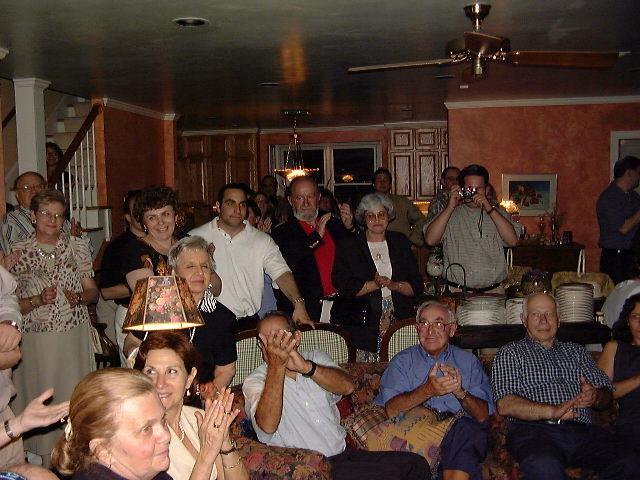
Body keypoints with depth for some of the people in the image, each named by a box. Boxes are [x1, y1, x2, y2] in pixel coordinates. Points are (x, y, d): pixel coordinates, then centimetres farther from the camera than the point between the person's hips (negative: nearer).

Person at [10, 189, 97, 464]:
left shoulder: (77, 246, 5)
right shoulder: (18, 253, 0)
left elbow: (93, 292, 9)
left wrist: (78, 297, -12)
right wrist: (38, 300, -16)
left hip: (75, 336, 1)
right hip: (36, 340, -1)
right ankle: (48, 462, 19)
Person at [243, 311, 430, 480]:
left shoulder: (316, 358, 12)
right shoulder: (255, 382, -1)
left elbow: (347, 387, -11)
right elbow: (268, 425, -23)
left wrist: (306, 367, -28)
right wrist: (276, 365, -29)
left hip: (344, 453, 5)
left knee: (416, 464, -10)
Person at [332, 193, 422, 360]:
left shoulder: (400, 242, 15)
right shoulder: (348, 246, 7)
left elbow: (417, 285, 10)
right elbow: (343, 287, -5)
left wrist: (394, 285, -8)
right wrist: (376, 284, -10)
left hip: (399, 320, 2)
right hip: (363, 325, -2)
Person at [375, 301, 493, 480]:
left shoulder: (468, 361, 18)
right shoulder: (402, 361, 14)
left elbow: (483, 416, 5)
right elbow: (391, 410, -4)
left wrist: (460, 392, -14)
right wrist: (428, 390, -20)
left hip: (462, 431, 1)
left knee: (465, 428, -32)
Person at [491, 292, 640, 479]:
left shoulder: (576, 351, 27)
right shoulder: (511, 353, 13)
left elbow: (607, 395, 20)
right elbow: (505, 405, -2)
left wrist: (595, 396, -5)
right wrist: (552, 411, -16)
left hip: (583, 430, 5)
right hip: (533, 430, -4)